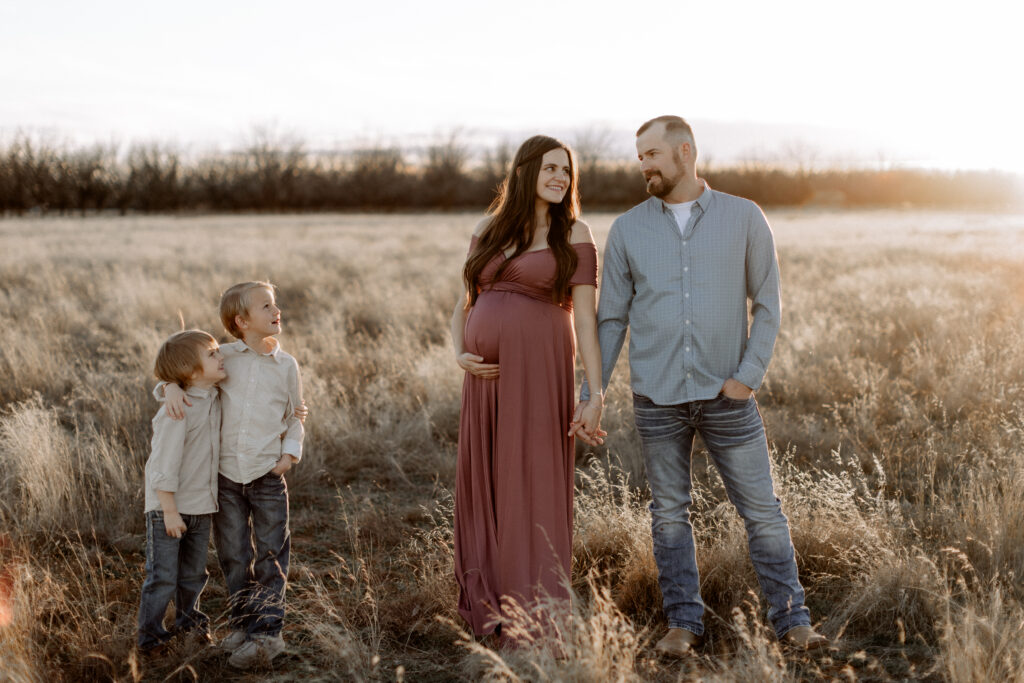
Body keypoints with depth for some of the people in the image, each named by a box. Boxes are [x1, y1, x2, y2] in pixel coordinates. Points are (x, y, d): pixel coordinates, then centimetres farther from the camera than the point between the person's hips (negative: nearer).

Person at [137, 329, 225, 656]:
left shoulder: (215, 399, 1)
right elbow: (165, 466, -21)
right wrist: (170, 511, -19)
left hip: (201, 506, 7)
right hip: (168, 506, -7)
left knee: (194, 573, 19)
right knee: (162, 576, 0)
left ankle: (188, 619, 38)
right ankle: (150, 634, 14)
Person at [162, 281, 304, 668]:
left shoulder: (286, 366, 1)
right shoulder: (223, 357, -2)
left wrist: (290, 452, -4)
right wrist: (172, 387, -16)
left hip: (267, 476, 0)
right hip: (226, 475, 1)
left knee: (270, 556, 0)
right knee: (233, 556, 8)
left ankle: (267, 631, 4)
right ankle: (243, 622, 21)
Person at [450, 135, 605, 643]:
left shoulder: (573, 234, 1)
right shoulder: (488, 230, 13)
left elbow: (586, 318, -5)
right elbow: (464, 304, 17)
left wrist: (596, 396, -12)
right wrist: (459, 354, -2)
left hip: (539, 370, -5)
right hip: (487, 374, 5)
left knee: (534, 485, -3)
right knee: (483, 483, 10)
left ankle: (535, 616, 5)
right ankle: (487, 605, 23)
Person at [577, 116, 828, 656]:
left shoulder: (744, 218, -2)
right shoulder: (628, 229, 3)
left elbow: (767, 304, 1)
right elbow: (611, 320, 6)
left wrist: (749, 376, -12)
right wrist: (590, 396, 1)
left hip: (726, 394, -1)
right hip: (656, 395, 1)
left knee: (761, 509, 2)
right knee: (669, 511, 8)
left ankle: (791, 619, 14)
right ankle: (683, 621, 20)